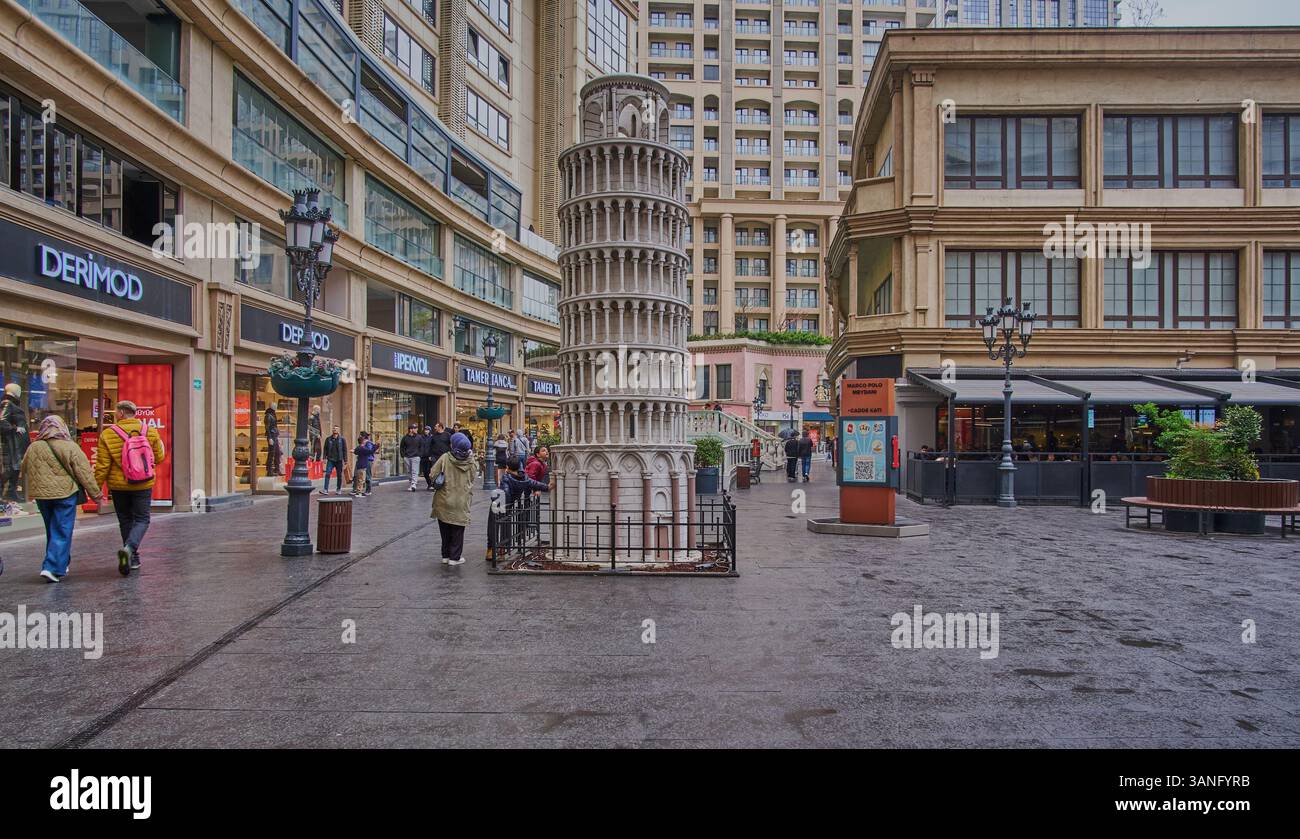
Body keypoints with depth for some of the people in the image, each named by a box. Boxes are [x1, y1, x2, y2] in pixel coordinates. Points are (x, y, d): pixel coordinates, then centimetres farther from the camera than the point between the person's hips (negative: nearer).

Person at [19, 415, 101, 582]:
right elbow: (84, 473, -8)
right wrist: (95, 493, -1)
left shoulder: (33, 448, 5)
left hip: (41, 495, 5)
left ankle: (61, 564, 25)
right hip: (65, 493, -5)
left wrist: (31, 492, 34)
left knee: (52, 531, 18)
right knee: (62, 533, -1)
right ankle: (53, 568, -8)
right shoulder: (70, 447, -9)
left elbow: (25, 472, 18)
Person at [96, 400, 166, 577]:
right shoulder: (150, 432, -4)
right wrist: (161, 445, 25)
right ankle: (129, 547, -20)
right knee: (142, 519, 6)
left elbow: (102, 465, -8)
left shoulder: (107, 435, -8)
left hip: (118, 486, 0)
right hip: (143, 485, 0)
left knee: (125, 521, 13)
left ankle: (133, 559, 19)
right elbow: (159, 458, 5)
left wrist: (96, 487, 0)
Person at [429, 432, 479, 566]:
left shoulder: (445, 458, -12)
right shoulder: (471, 462, -5)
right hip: (461, 503, 0)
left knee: (445, 530, 15)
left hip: (444, 501, 0)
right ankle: (455, 557, 10)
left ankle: (446, 555, 22)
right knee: (458, 531, 9)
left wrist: (438, 484, 7)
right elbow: (474, 479, 2)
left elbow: (432, 474, -10)